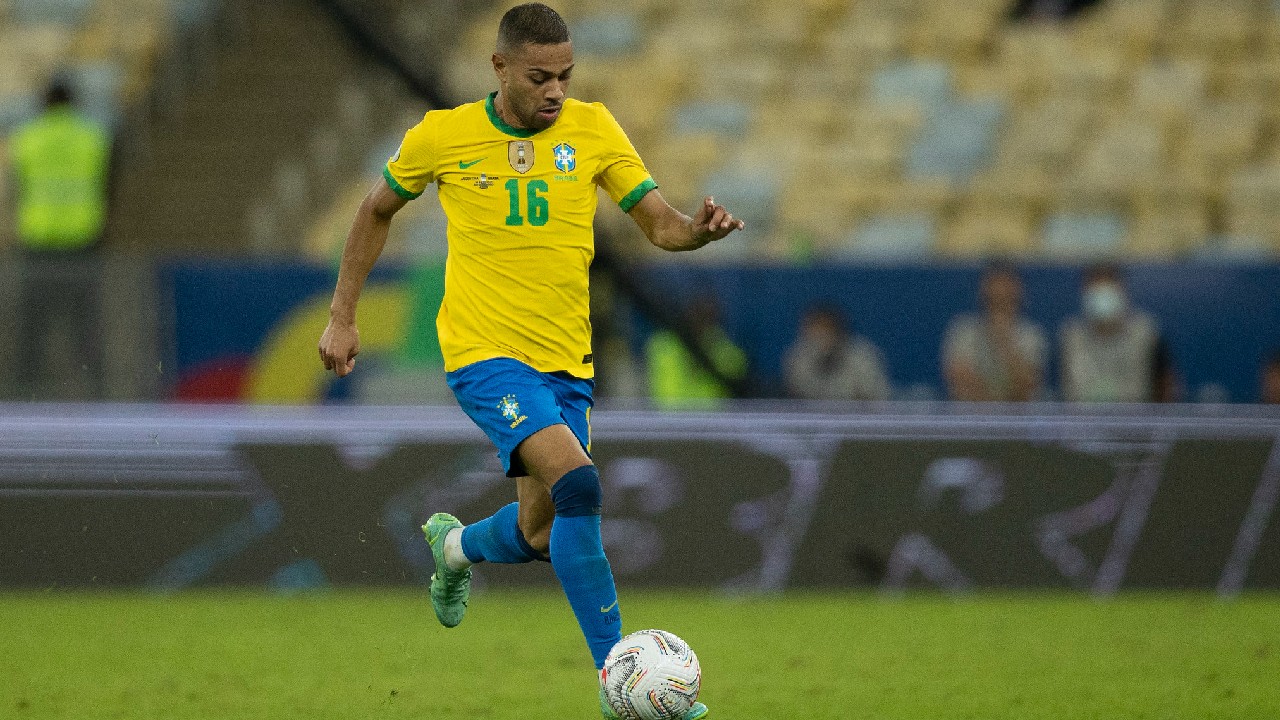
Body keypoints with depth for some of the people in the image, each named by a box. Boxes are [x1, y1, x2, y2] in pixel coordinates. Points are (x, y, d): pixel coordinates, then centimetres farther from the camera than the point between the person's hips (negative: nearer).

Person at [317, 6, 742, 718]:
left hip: (567, 362, 4)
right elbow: (379, 210, 13)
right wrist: (343, 317, 11)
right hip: (486, 352, -4)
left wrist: (698, 229, -23)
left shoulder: (591, 129, 2)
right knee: (577, 481, -26)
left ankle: (456, 546, 47)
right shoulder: (444, 136, -3)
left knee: (540, 535, 9)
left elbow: (659, 222, 0)